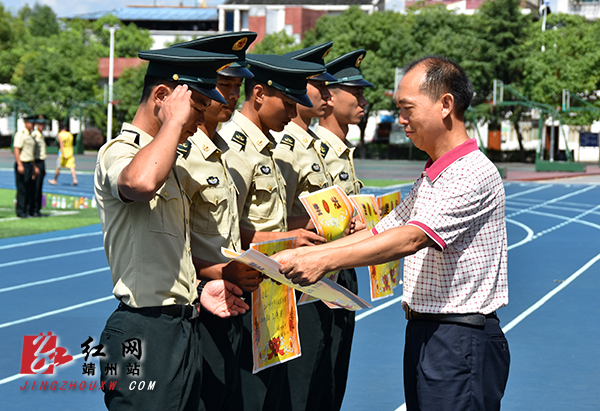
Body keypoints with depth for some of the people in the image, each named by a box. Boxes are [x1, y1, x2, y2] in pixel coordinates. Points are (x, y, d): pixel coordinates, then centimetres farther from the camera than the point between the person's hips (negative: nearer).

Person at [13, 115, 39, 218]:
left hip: (30, 164, 8)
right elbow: (16, 150, -16)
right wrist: (19, 165, -22)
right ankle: (21, 212, -2)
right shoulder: (20, 134, -9)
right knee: (22, 189, -6)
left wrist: (35, 167, 18)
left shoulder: (31, 136, 17)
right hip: (22, 164, -8)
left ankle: (30, 211, 14)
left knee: (31, 189, 8)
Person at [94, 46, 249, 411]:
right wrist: (174, 121, -23)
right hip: (145, 335, -10)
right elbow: (141, 182, -38)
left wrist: (196, 291, 14)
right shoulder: (118, 152, -11)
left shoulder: (167, 161, 20)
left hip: (184, 326, 10)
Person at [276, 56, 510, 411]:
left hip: (461, 342, -9)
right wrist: (302, 255, 6)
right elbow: (379, 232, 17)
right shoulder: (429, 179, 17)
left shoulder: (475, 174, -15)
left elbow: (411, 239, -25)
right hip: (422, 335, 9)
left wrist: (325, 261, -28)